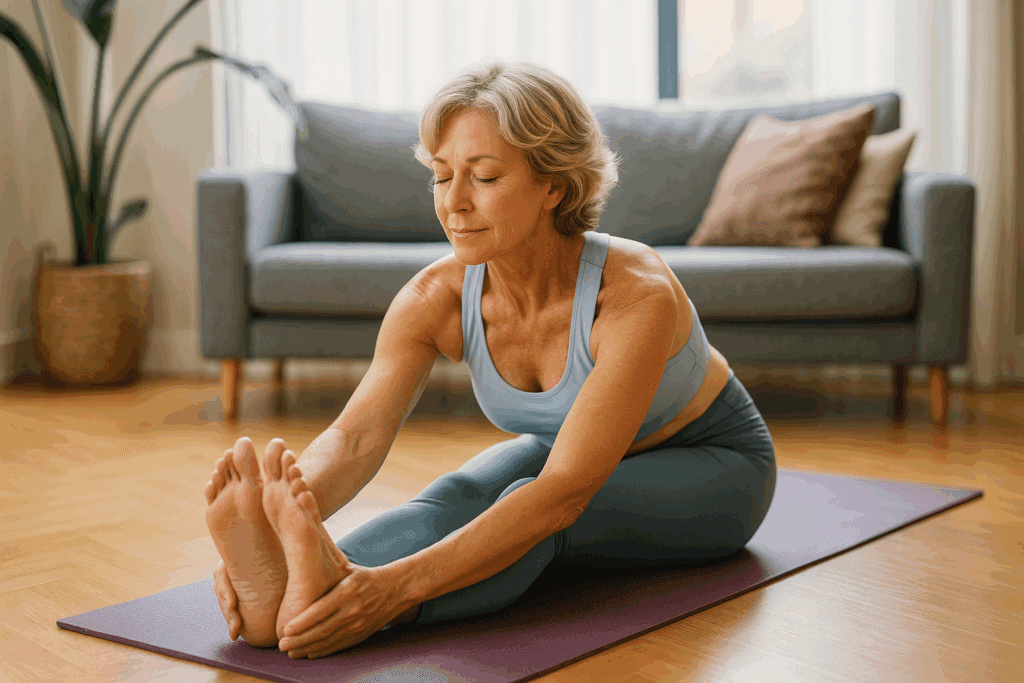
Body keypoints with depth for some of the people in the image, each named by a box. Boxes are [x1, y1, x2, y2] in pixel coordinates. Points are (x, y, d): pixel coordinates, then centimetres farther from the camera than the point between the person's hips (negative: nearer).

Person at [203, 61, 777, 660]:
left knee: (533, 512, -36)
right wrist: (271, 520, -56)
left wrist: (398, 584, -59)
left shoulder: (637, 295, -37)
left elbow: (564, 492, -46)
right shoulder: (437, 297, -22)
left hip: (713, 462, -4)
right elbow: (354, 436, -33)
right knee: (456, 498, -30)